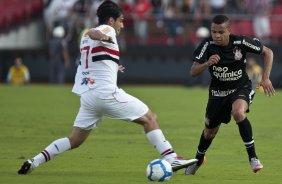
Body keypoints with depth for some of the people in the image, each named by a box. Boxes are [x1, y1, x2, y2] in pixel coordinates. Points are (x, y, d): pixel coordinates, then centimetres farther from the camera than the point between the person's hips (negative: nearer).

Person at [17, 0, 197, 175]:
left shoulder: (85, 38, 21)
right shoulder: (107, 30, -4)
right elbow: (92, 33, -27)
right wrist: (102, 36, -50)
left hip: (87, 95, 8)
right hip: (106, 93, -8)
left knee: (74, 141, 11)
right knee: (150, 118, -1)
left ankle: (34, 162, -1)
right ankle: (171, 159, -10)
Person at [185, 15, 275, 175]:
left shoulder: (241, 42, -21)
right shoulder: (208, 45, -18)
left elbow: (268, 52, -7)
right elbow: (193, 72, -20)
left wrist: (266, 78, -15)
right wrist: (207, 64, -40)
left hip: (241, 88, -3)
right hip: (218, 92, 3)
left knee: (238, 112, -36)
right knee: (209, 132, 16)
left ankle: (253, 157, -24)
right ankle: (199, 159, 50)